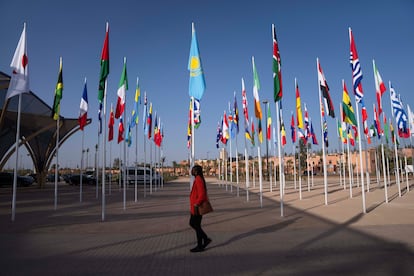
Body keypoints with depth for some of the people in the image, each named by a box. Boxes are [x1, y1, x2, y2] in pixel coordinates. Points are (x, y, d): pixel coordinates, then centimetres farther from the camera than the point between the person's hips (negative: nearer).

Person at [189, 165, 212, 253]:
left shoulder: (199, 180, -18)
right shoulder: (198, 179, 13)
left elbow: (202, 194, -25)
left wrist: (196, 205, -25)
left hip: (197, 207, -10)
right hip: (195, 207, 10)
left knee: (197, 226, 0)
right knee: (192, 223, 17)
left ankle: (200, 246, 11)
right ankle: (206, 239, 21)